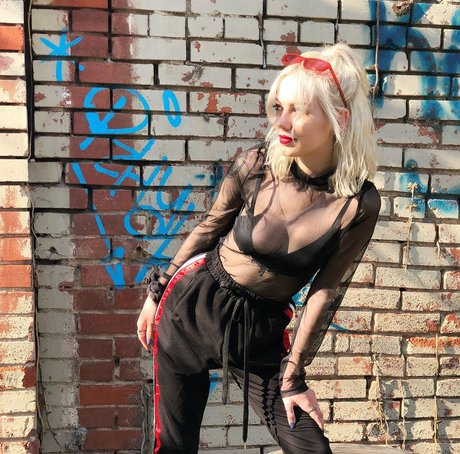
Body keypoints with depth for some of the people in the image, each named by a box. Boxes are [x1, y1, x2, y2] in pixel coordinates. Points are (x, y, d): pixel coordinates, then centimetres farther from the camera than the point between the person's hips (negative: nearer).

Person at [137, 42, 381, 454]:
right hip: (192, 305, 1)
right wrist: (157, 293, 10)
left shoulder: (359, 204, -16)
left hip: (262, 331, 0)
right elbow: (208, 230, 1)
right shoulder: (255, 165, -14)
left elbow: (325, 292, -8)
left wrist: (293, 375, -3)